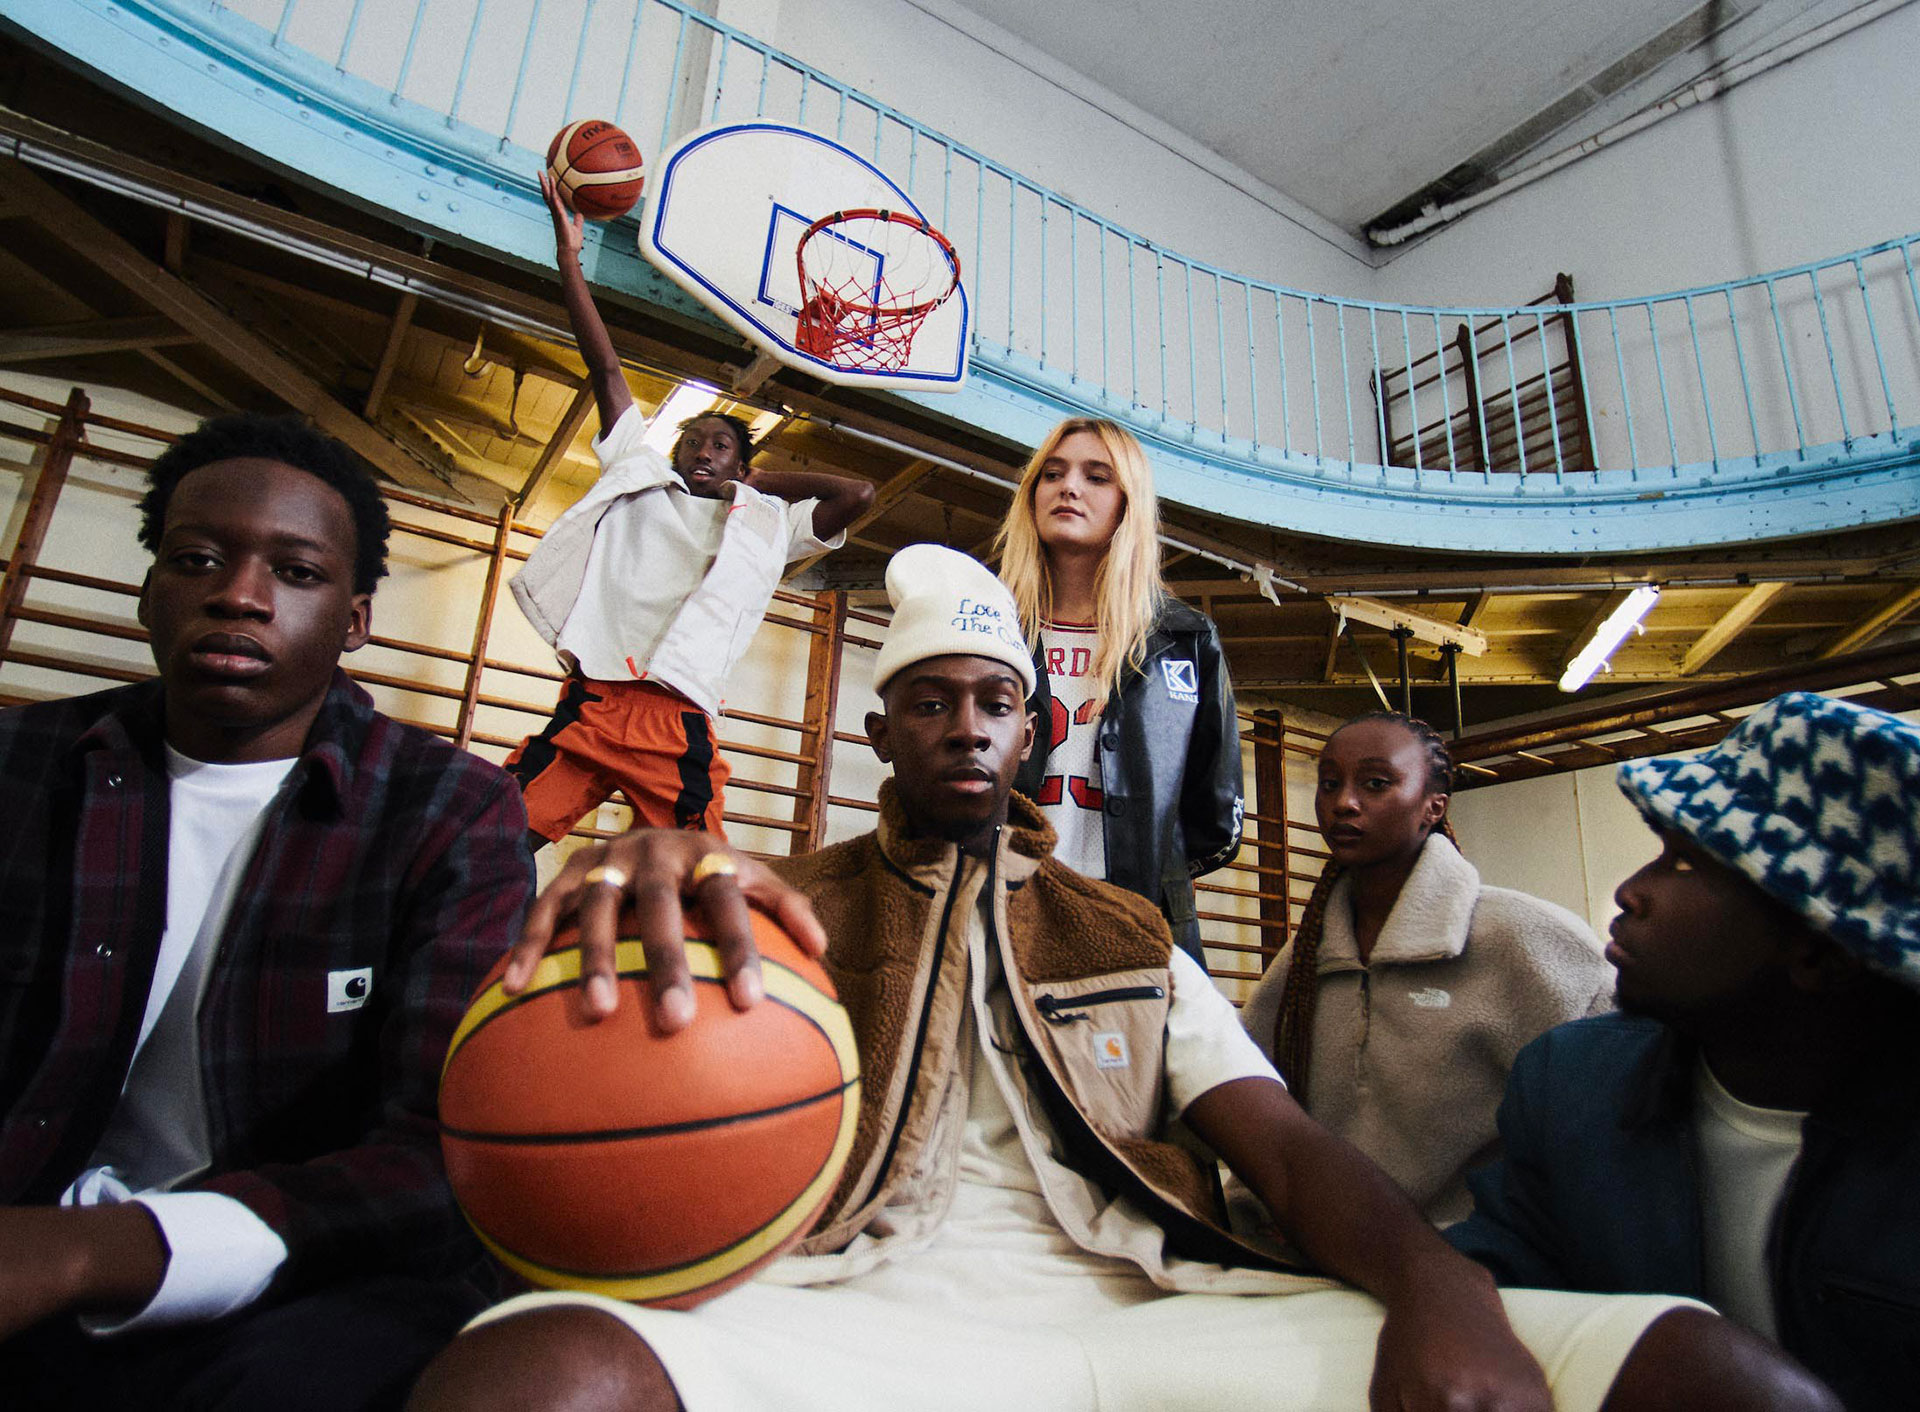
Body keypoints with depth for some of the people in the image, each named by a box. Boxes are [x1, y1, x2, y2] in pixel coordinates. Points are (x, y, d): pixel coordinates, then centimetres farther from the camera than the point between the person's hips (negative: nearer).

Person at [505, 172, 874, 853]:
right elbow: (605, 370, 20)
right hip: (589, 702, 2)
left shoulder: (767, 523, 17)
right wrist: (568, 254, 20)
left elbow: (858, 493, 6)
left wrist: (761, 480, 17)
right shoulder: (641, 477, 21)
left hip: (677, 724, -1)